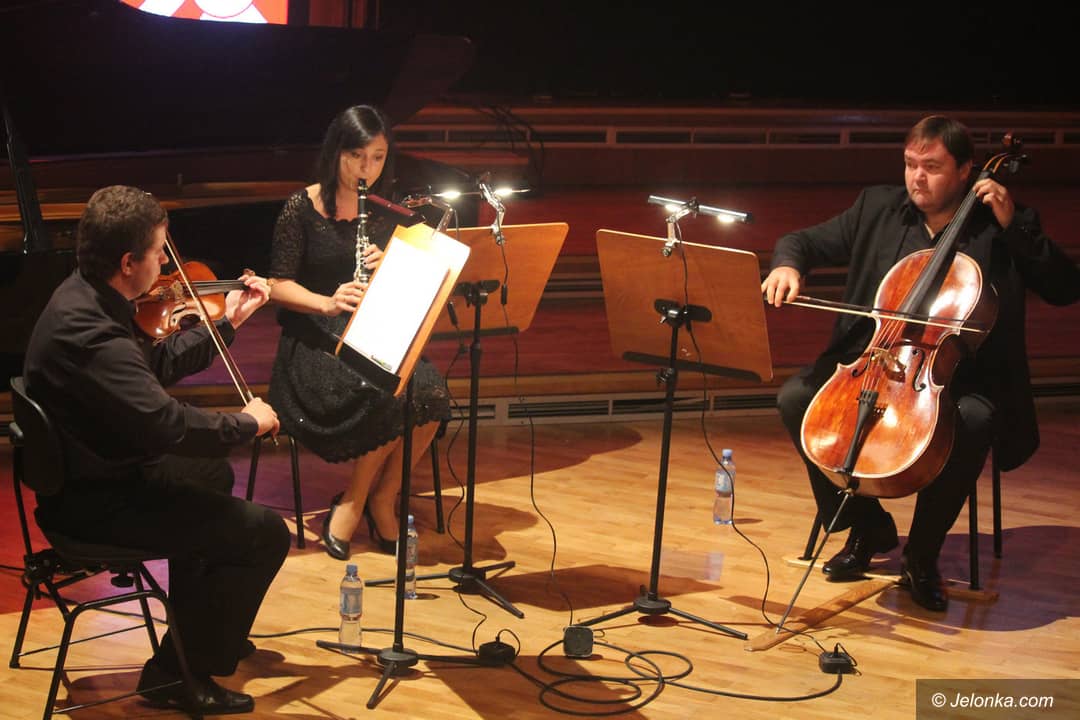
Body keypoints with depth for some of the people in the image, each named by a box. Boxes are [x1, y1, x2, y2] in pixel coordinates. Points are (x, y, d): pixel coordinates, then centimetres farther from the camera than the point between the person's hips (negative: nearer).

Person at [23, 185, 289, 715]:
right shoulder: (91, 334, -31)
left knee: (212, 473, 33)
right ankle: (178, 674, 2)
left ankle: (202, 629, 43)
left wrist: (226, 323, 15)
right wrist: (248, 423, -18)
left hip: (95, 471, 11)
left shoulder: (84, 295, 1)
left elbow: (156, 365, 16)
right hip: (94, 504, -11)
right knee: (266, 535, -10)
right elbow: (167, 424, -34)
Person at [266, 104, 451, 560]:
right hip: (315, 337, -4)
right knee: (388, 399, -32)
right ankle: (354, 501, -8)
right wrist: (327, 303, -24)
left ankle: (380, 499, -7)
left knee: (431, 395, -27)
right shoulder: (302, 208, -3)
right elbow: (279, 285, -6)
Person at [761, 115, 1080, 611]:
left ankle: (922, 554, -11)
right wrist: (788, 265, -13)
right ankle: (868, 526, 1)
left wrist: (1015, 225, -14)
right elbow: (804, 241, 11)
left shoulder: (998, 229, 0)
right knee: (796, 398, -19)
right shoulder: (878, 208, 8)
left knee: (971, 423, -36)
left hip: (959, 378, -3)